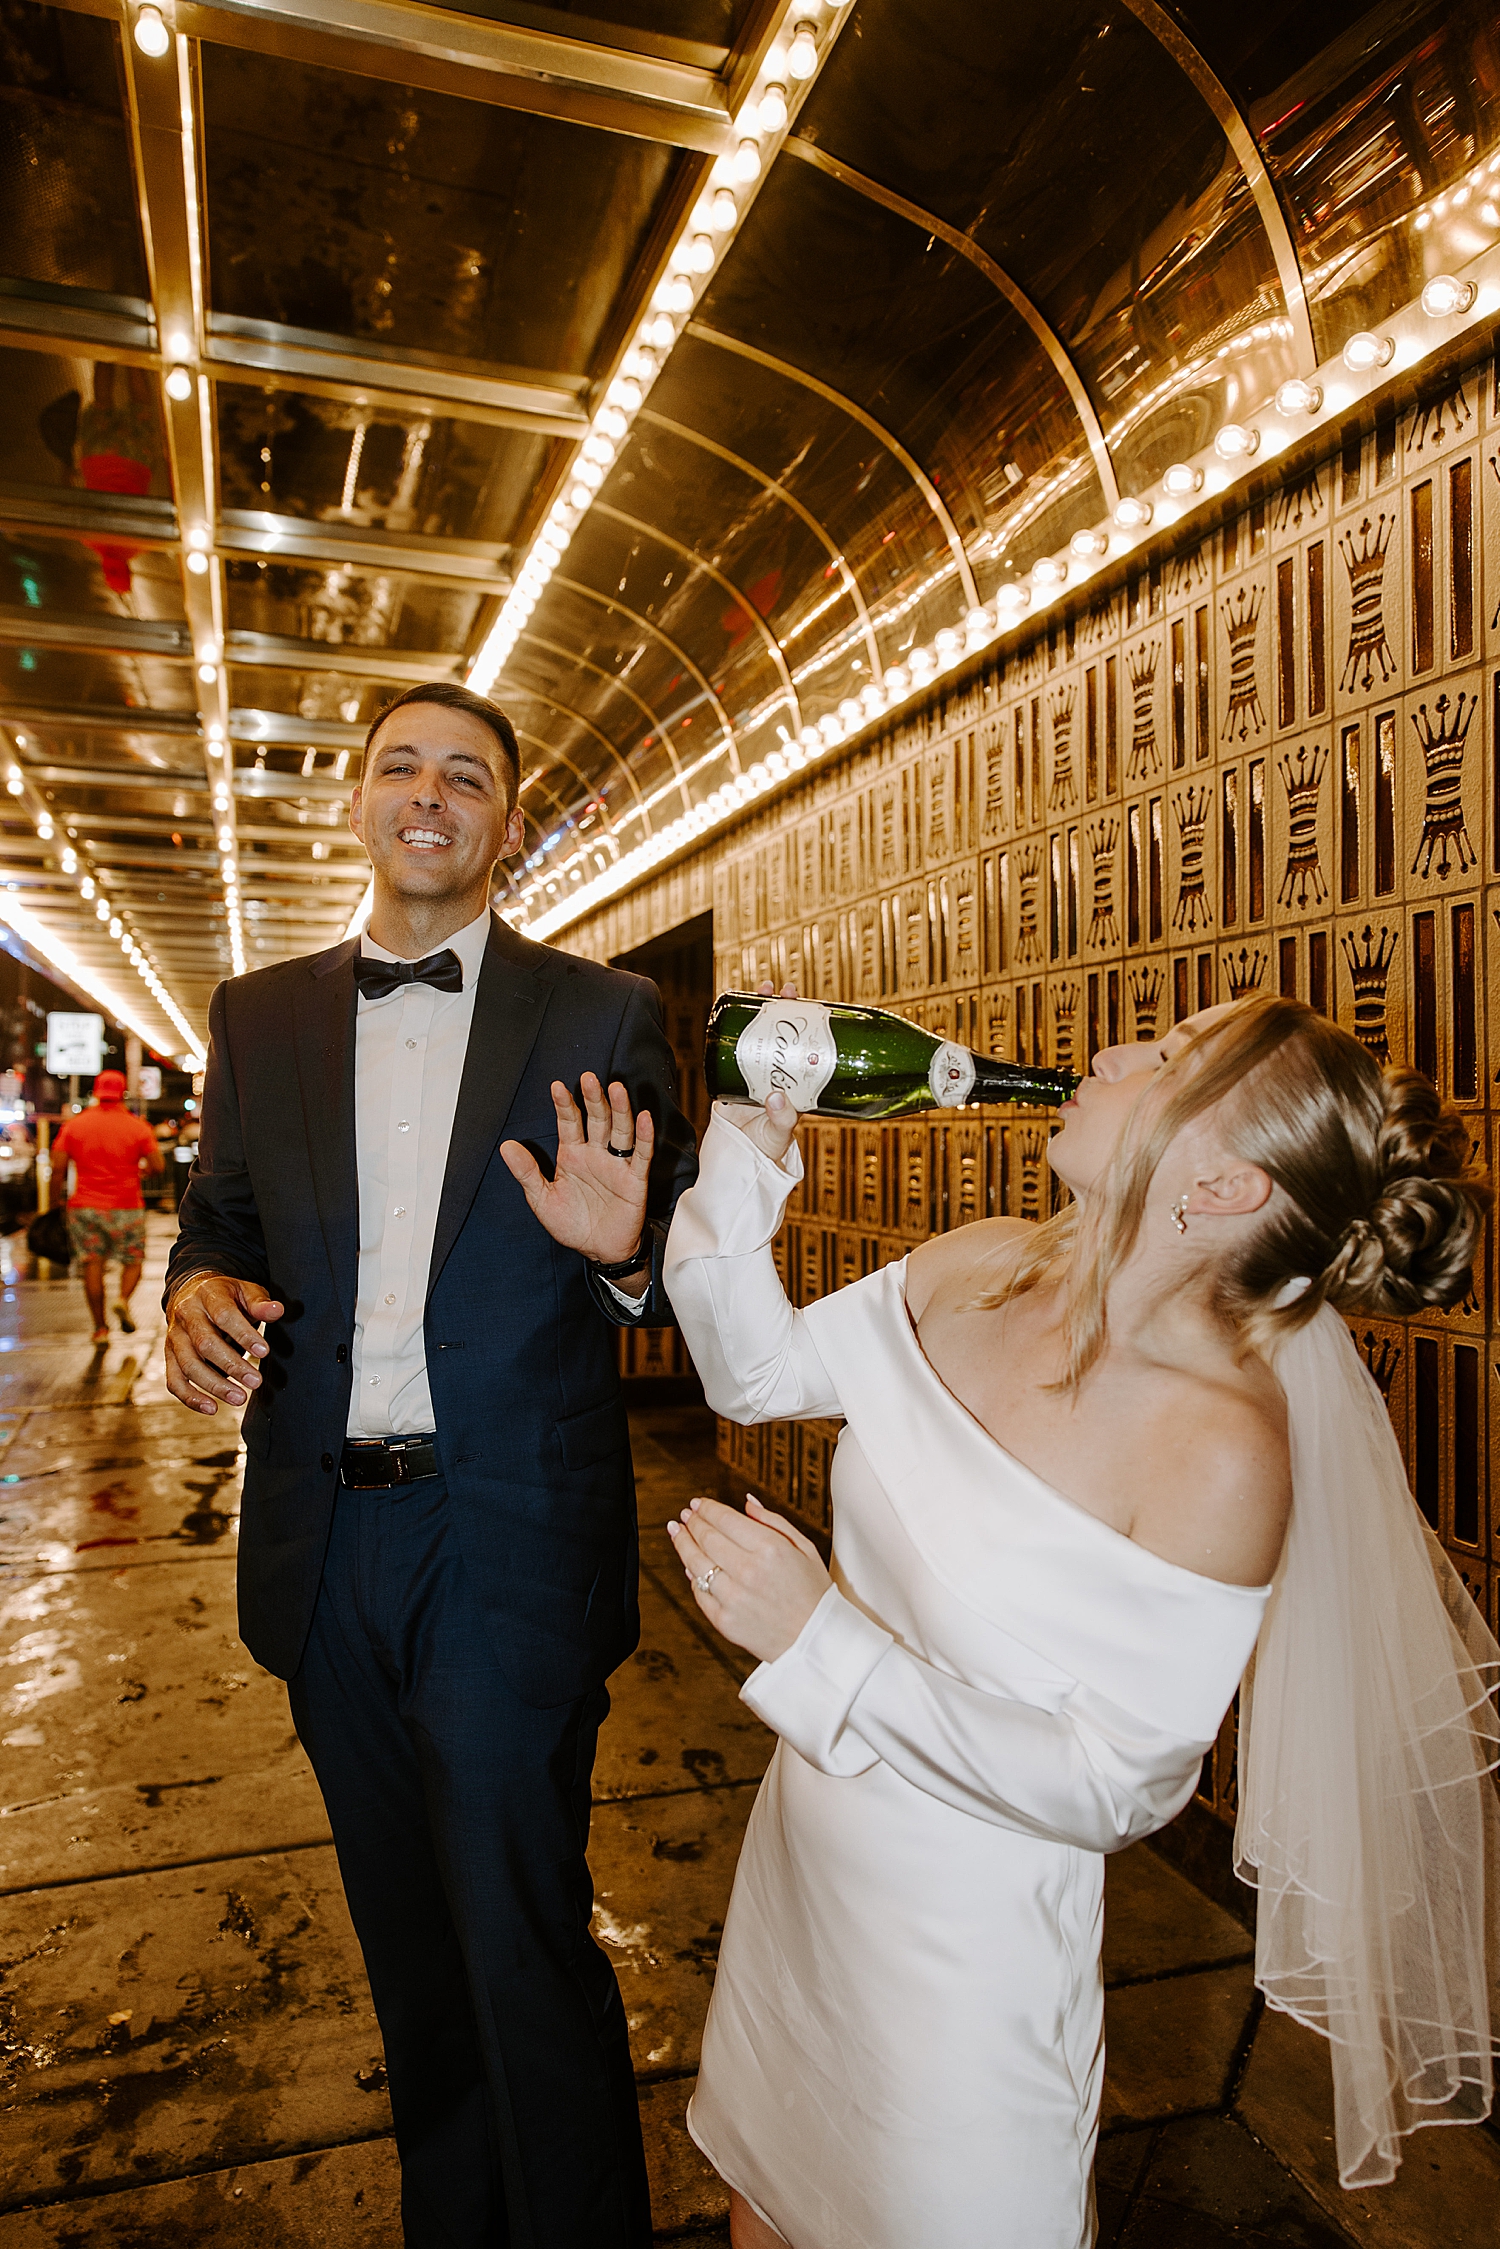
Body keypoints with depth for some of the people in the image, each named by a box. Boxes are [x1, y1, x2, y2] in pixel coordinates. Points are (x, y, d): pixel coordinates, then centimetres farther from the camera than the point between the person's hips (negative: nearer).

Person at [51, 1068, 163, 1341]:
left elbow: (57, 1164, -4)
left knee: (92, 1265, 4)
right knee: (133, 1260, 13)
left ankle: (100, 1327, 3)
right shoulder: (137, 1126, -1)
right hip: (126, 1206, -1)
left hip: (84, 1205, 1)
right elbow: (157, 1165, -7)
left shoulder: (74, 1124, 4)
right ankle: (123, 1298, -15)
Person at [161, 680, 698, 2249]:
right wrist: (200, 1294, -9)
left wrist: (622, 1252, -24)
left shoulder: (604, 1019, -2)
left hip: (513, 1548, -3)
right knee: (408, 1943, 23)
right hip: (324, 1546, 4)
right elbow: (219, 1217, 14)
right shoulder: (259, 1016, 7)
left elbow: (671, 1279, -1)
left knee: (526, 1952, 6)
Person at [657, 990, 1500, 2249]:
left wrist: (823, 1641, -28)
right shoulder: (977, 1271, -12)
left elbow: (1117, 1787, -22)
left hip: (963, 1938, -5)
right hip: (804, 1859, 6)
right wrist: (751, 1145, -12)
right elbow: (752, 1371, 0)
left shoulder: (1224, 1447, -29)